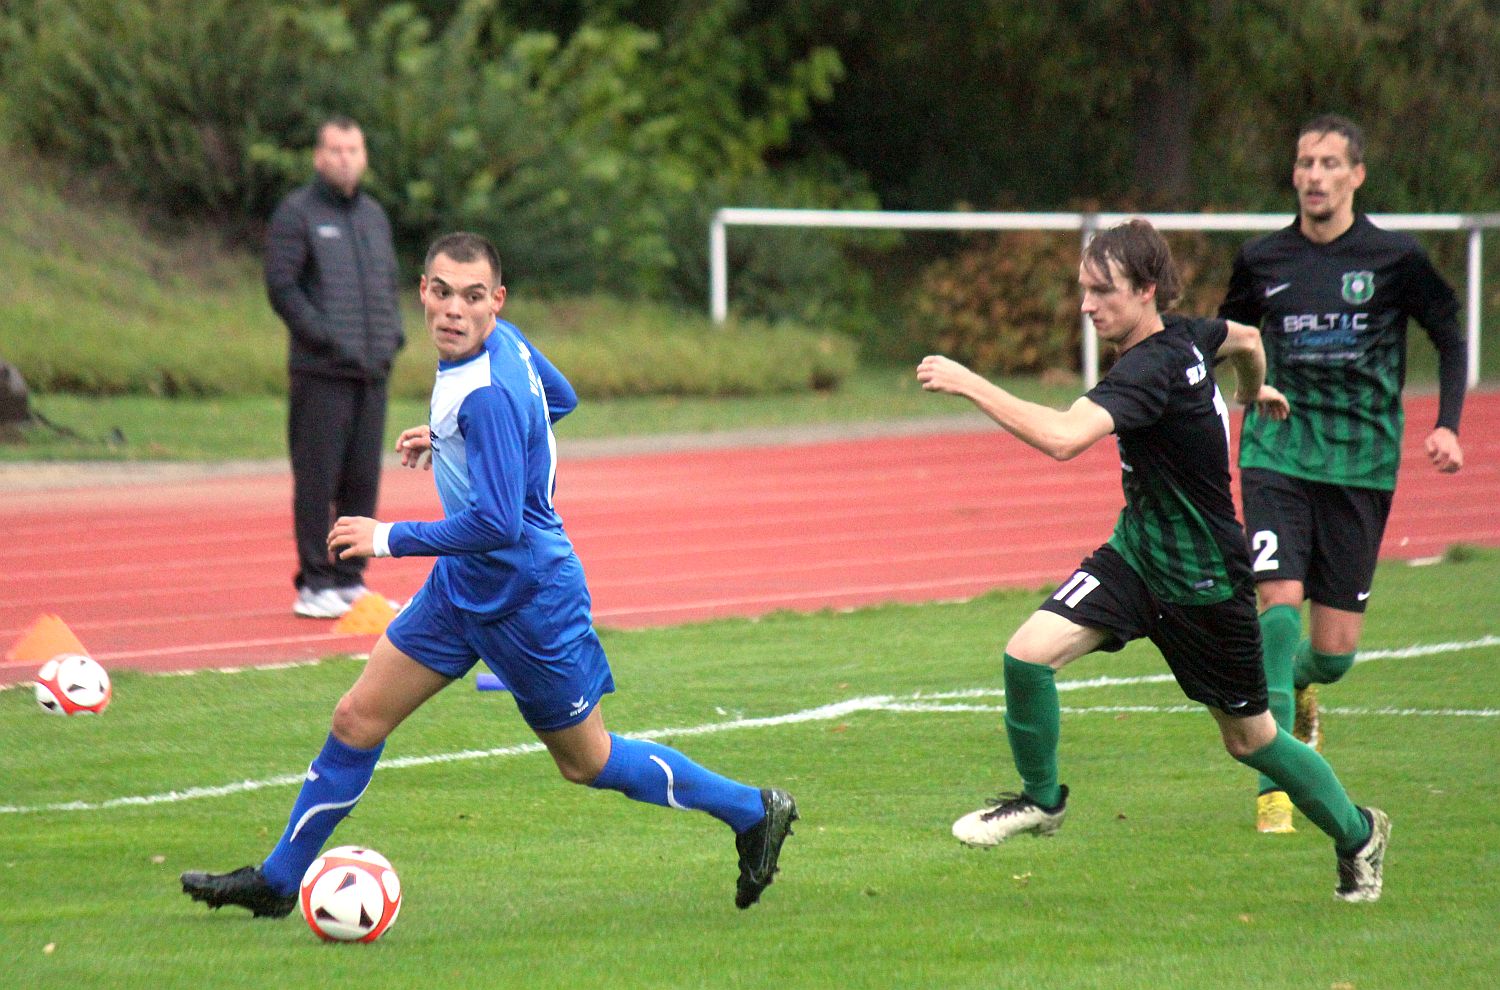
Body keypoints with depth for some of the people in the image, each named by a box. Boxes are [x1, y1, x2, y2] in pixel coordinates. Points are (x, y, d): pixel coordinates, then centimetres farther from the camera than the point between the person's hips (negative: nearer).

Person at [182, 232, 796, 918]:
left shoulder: (488, 395, -30)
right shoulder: (504, 341, -3)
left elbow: (496, 525, -33)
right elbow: (560, 398, 17)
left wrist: (389, 539, -24)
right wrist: (447, 438, 16)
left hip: (526, 597, -9)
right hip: (463, 584, 9)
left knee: (586, 762, 8)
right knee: (357, 720, 7)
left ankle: (755, 812, 23)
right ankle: (278, 881, 18)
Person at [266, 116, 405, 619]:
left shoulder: (374, 215, 18)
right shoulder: (296, 213, -3)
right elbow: (281, 285, -9)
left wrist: (393, 334, 8)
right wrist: (324, 337, -15)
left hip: (371, 371, 6)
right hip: (321, 372, -6)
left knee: (362, 479, 7)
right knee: (317, 479, -5)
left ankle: (350, 579, 15)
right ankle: (314, 585, -1)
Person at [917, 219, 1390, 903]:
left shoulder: (1151, 369, -30)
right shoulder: (1183, 335, -4)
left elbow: (1062, 438, -46)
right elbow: (1245, 339, 20)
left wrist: (969, 384, -42)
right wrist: (1253, 391, 42)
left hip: (1203, 581, -7)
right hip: (1136, 550, 8)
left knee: (1248, 736, 11)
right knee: (1030, 651, -14)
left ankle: (1357, 832, 34)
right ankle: (1040, 799, 7)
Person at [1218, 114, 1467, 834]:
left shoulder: (1394, 259, -3)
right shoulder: (1262, 261, 3)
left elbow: (1450, 338, 8)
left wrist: (1447, 426, -4)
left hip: (1361, 464, 0)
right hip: (1277, 456, 0)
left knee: (1335, 650, 1)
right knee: (1280, 602, -18)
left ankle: (1295, 689, 40)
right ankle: (1274, 788, -12)